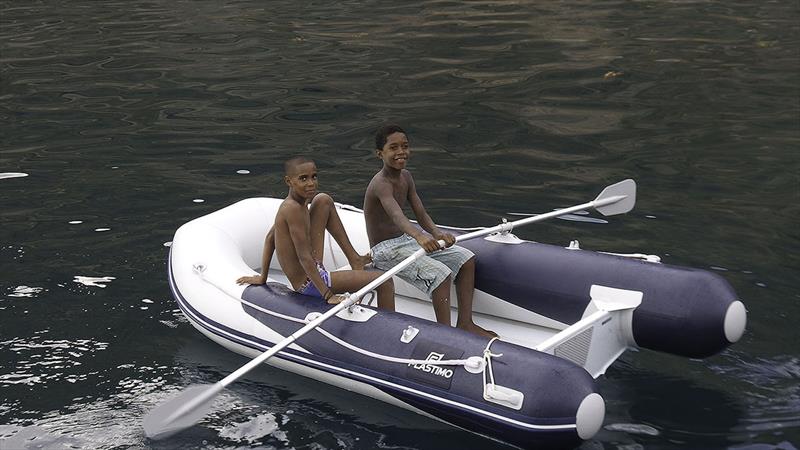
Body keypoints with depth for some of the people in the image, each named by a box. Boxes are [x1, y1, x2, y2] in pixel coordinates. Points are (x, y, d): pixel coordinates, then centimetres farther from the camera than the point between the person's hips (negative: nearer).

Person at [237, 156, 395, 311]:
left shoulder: (289, 204, 6)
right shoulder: (294, 208, -23)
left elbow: (270, 238, 16)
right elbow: (304, 257, -25)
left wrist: (262, 277, 22)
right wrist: (328, 295, -25)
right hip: (309, 284, -10)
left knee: (324, 201, 16)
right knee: (385, 281, -13)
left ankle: (354, 259, 19)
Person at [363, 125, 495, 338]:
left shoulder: (406, 177, 4)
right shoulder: (381, 183, -23)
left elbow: (421, 215, -3)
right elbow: (396, 215, -44)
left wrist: (436, 233, -26)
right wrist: (419, 236, -63)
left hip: (406, 239, 9)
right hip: (386, 250, -9)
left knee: (466, 258, 1)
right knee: (441, 274, -27)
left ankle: (465, 323, 5)